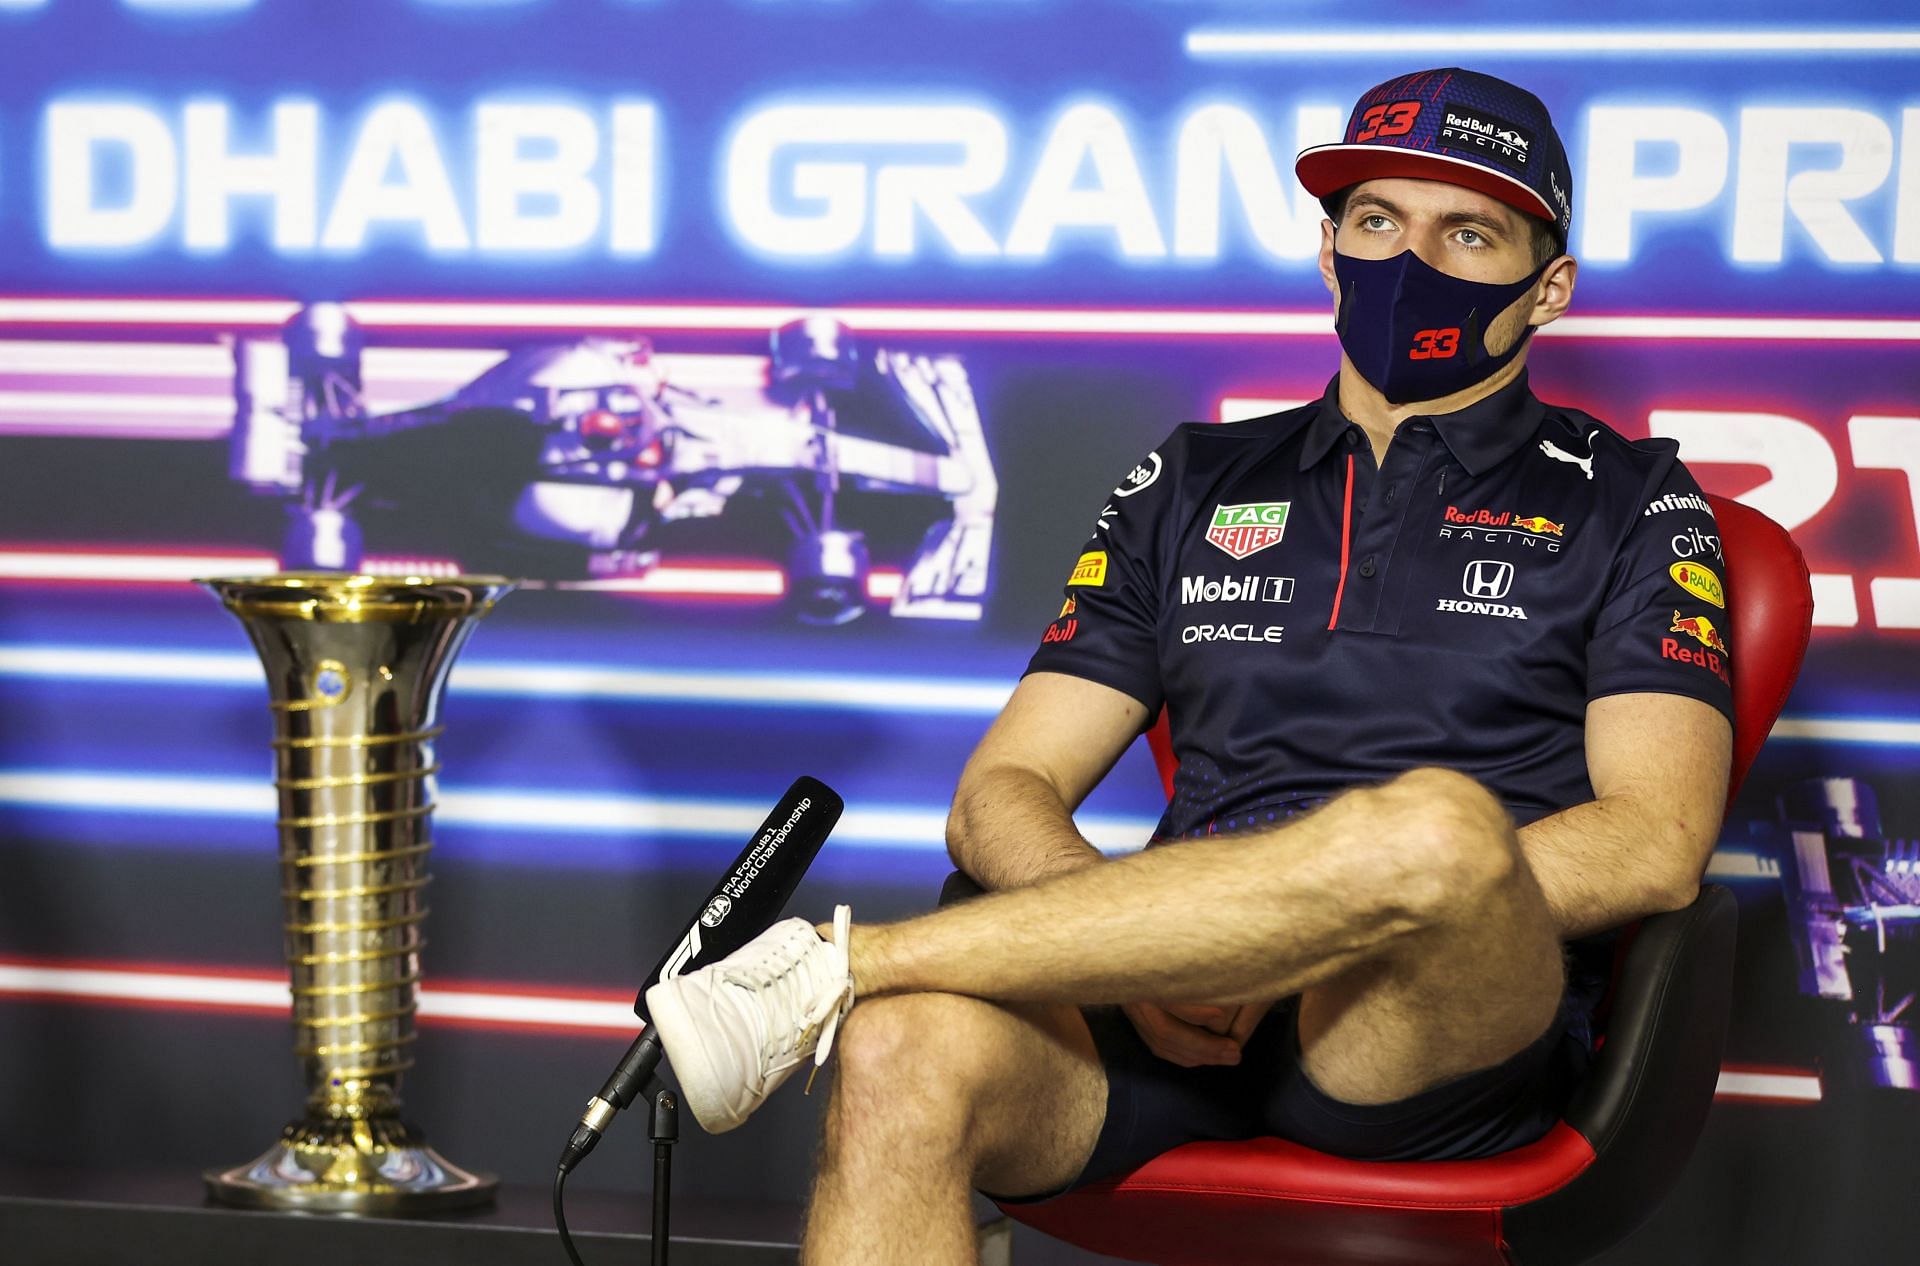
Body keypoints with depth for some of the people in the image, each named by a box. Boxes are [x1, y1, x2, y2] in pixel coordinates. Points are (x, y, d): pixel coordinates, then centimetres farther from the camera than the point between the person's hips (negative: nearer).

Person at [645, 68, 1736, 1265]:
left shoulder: (1630, 503, 14)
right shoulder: (1195, 483, 23)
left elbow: (1656, 843, -1)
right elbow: (1002, 793, 16)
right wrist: (1132, 939, -8)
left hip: (1451, 1028, -1)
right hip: (1179, 1013, 2)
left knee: (1433, 820, -38)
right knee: (906, 1056, -33)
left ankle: (829, 966, -26)